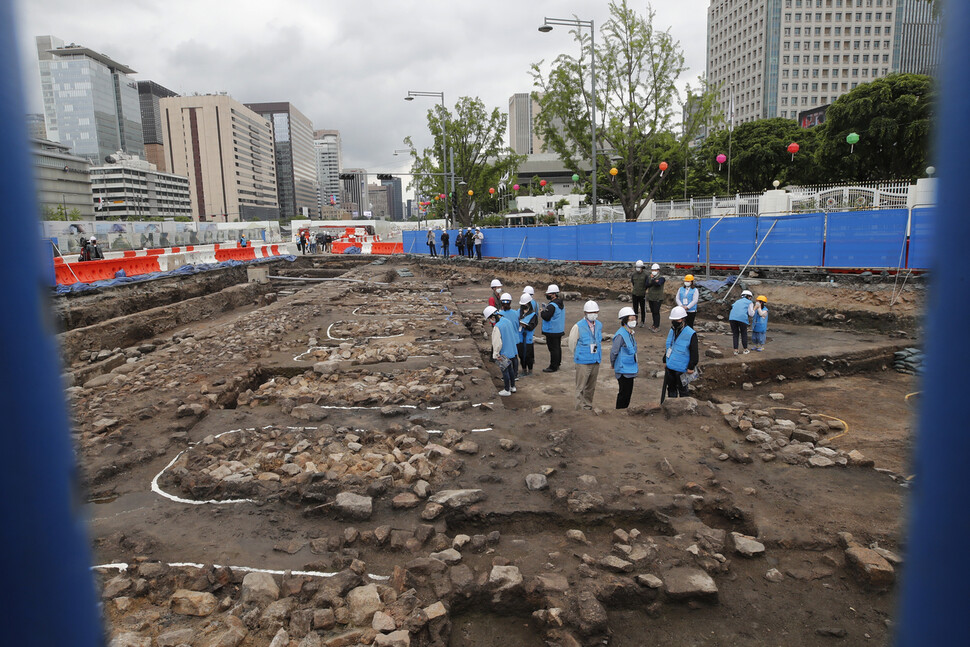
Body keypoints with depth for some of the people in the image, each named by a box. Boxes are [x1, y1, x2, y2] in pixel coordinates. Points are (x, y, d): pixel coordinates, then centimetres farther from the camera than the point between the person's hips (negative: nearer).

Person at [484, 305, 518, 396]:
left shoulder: (497, 327, -25)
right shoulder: (508, 321, 1)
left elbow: (497, 343, -24)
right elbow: (514, 335, 12)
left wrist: (496, 354, -13)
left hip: (503, 353, -8)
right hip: (511, 351, 8)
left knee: (505, 371, 5)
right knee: (510, 369, 21)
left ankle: (507, 390, 16)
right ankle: (512, 387, 33)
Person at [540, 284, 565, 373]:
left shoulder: (552, 306, -22)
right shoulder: (561, 304, 10)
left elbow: (546, 317, -25)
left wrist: (542, 312, -6)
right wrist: (545, 311, 12)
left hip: (552, 331, -10)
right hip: (560, 330, 10)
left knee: (553, 349, -3)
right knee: (558, 347, 17)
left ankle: (553, 367, 3)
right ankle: (557, 364, 28)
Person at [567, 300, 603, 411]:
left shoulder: (599, 325, 5)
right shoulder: (578, 326, -13)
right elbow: (572, 344, -4)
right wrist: (578, 355, 6)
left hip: (596, 361, 6)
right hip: (583, 362, -5)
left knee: (591, 387, 15)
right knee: (581, 387, -3)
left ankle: (588, 406, 29)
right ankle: (580, 408, 3)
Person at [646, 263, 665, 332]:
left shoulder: (661, 278, -6)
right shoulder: (649, 278, 11)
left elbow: (658, 284, -27)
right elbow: (647, 285, -6)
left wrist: (652, 280, -14)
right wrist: (654, 281, -17)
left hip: (658, 299, -6)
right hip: (650, 298, 6)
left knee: (656, 312, -8)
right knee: (653, 312, 13)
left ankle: (657, 326, -1)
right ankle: (655, 324, 25)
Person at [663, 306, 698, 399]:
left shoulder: (690, 334, -15)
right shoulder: (672, 331, 5)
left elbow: (694, 353, -13)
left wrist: (691, 367, -13)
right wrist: (665, 360, 19)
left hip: (682, 369, -6)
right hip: (670, 366, 7)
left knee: (682, 390, 7)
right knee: (671, 388, 18)